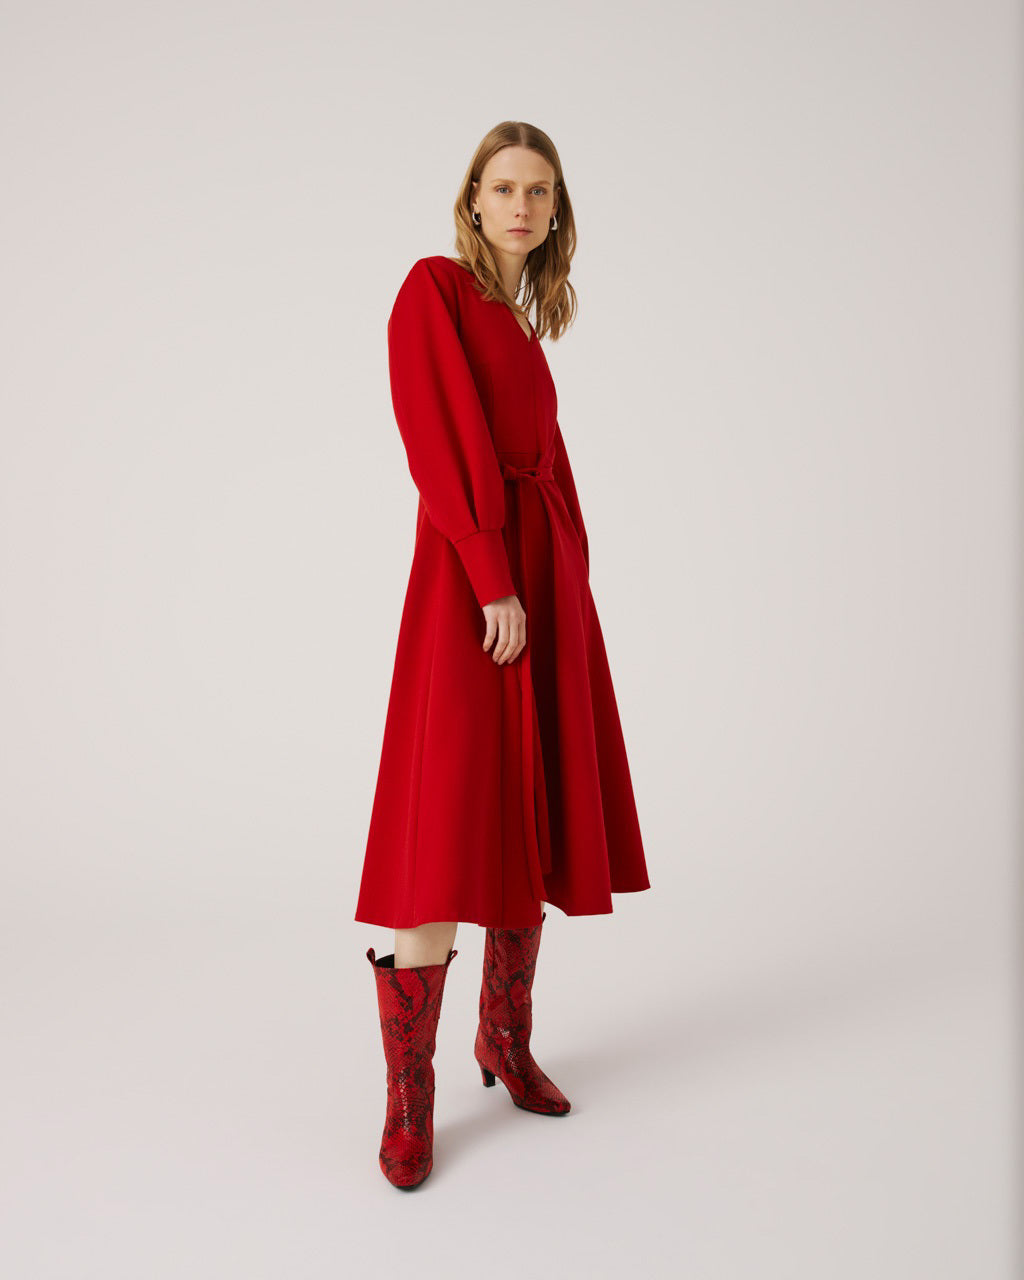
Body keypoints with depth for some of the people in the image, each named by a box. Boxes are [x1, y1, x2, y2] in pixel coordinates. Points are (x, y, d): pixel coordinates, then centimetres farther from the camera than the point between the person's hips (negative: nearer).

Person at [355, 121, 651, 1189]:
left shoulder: (525, 330, 21)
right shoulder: (433, 288, -3)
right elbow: (439, 443, -14)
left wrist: (570, 588, 9)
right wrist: (496, 583, -20)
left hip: (547, 580, 8)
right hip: (468, 581, -8)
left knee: (532, 822, 10)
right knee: (446, 839, -10)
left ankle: (507, 1042, 24)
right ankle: (409, 1099, 0)